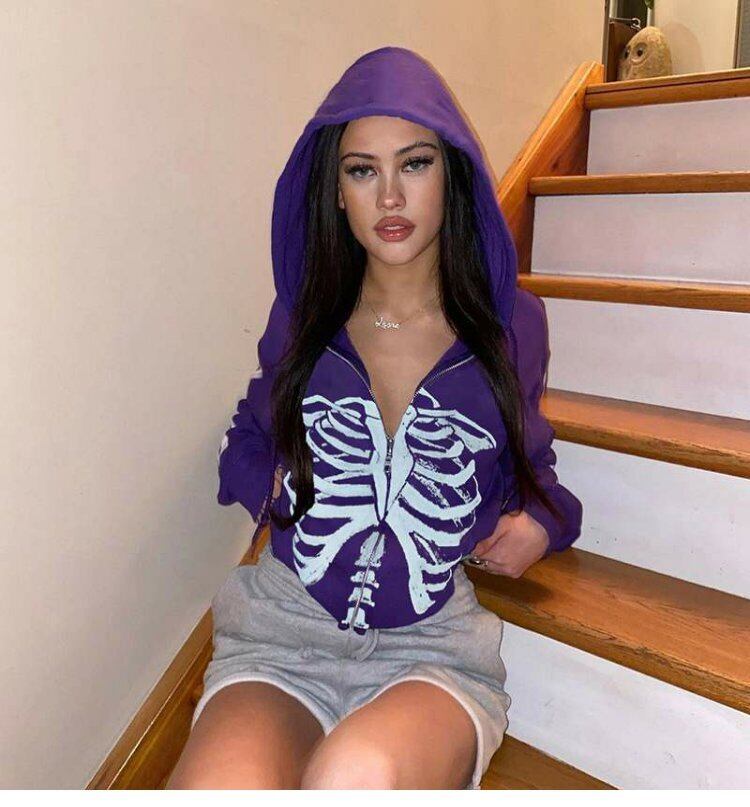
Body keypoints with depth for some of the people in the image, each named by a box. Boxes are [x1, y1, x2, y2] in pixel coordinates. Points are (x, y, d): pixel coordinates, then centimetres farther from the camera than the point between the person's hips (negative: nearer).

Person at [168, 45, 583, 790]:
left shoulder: (511, 325, 5)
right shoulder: (300, 318, 7)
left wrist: (543, 520, 2)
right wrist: (271, 488, 3)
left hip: (432, 650, 0)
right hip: (282, 635, 1)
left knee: (359, 774, -35)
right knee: (218, 786, -32)